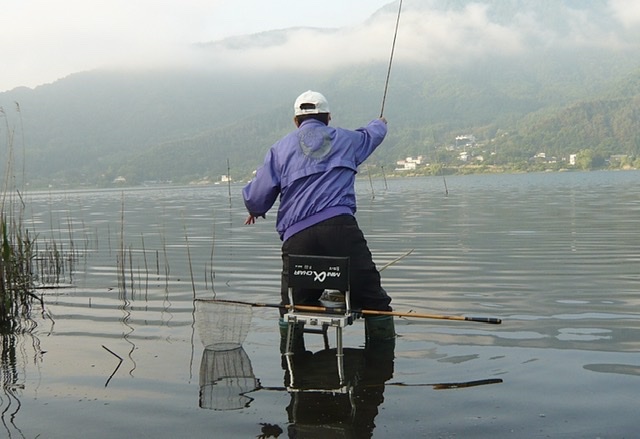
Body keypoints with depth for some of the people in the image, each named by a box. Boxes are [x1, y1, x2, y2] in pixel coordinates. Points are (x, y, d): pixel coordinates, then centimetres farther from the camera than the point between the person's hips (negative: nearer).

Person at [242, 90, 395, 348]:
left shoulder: (281, 148, 17)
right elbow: (373, 134, 45)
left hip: (296, 236, 1)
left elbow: (256, 199, 14)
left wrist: (255, 211, 38)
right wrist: (380, 123, 69)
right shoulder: (346, 139, 21)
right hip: (340, 227, 0)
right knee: (373, 299, 4)